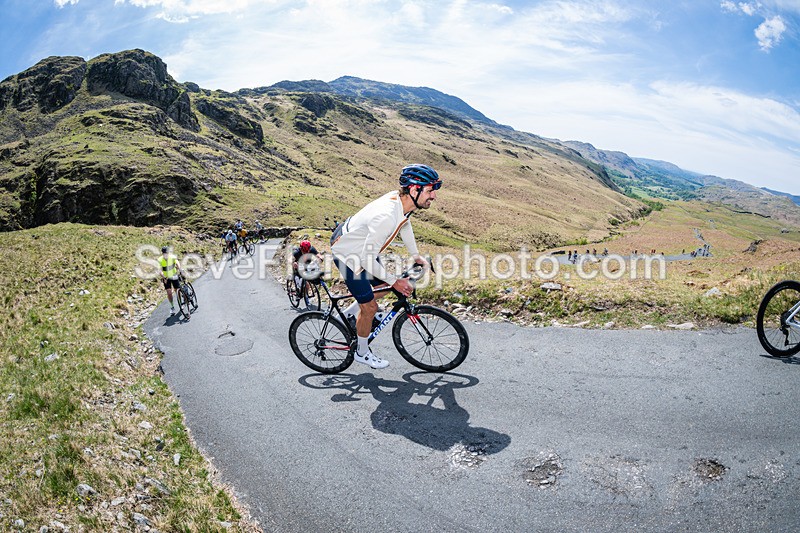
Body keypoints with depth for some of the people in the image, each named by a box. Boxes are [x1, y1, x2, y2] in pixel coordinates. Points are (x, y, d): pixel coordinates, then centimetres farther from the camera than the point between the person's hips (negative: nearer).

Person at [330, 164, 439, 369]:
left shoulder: (401, 200, -12)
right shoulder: (386, 216, -39)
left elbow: (405, 222, 13)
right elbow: (367, 258, -32)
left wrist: (415, 255, 15)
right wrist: (395, 281, -22)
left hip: (363, 248, 9)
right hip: (347, 253, -9)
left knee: (384, 286, 20)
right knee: (370, 307, 0)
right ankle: (362, 352, 23)